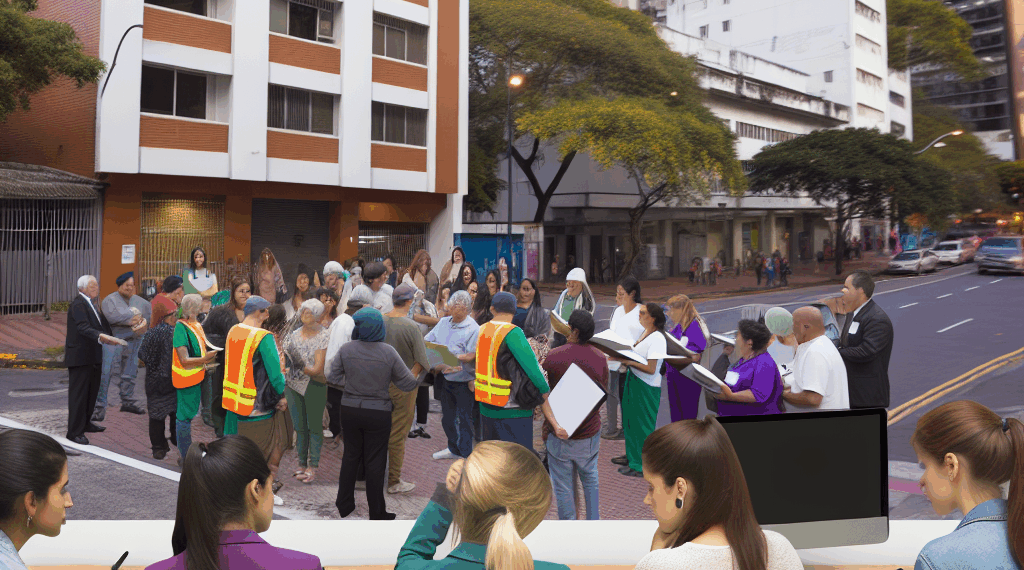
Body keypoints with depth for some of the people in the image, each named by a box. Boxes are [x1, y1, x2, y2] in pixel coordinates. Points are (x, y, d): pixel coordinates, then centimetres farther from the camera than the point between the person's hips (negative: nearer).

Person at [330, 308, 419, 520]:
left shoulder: (346, 349, -11)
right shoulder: (388, 352, -15)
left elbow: (334, 379, -1)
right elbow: (408, 384, -9)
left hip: (350, 409, 2)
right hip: (378, 413, -2)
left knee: (351, 456, 19)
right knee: (374, 462, 8)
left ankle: (344, 505, 29)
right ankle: (377, 513, 17)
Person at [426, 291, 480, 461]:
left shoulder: (473, 329, -16)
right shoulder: (443, 323, 5)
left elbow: (473, 356, -22)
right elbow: (427, 341, 7)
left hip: (464, 381, -7)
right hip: (446, 378, 7)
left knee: (463, 419, 4)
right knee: (447, 417, 19)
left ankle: (466, 454, 19)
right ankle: (453, 449, 37)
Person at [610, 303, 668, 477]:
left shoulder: (657, 339, -20)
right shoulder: (645, 333, 9)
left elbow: (651, 368, -24)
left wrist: (627, 360, -25)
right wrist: (622, 358, 0)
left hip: (646, 388, -9)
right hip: (633, 382, 9)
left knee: (642, 425, 1)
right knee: (631, 419, 19)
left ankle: (641, 466, 11)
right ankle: (631, 455, 35)